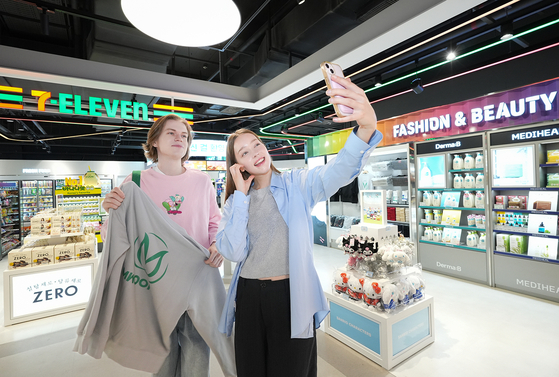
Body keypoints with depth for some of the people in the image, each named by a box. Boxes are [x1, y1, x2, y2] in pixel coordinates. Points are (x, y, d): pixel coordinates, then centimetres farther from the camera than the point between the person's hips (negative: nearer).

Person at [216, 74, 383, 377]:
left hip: (293, 297, -3)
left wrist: (366, 127, -45)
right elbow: (233, 253, -10)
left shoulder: (298, 184, -5)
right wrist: (242, 195, -11)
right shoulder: (235, 201, 4)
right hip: (249, 298, 3)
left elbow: (338, 172, -26)